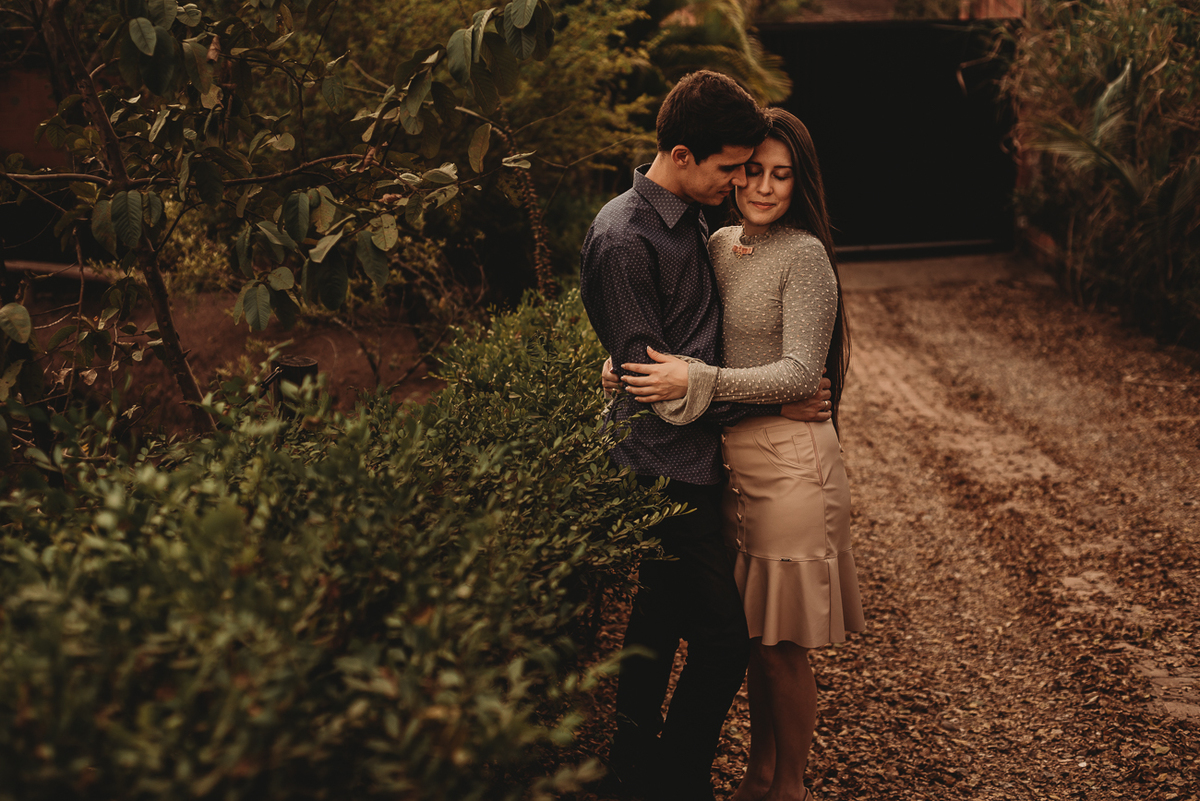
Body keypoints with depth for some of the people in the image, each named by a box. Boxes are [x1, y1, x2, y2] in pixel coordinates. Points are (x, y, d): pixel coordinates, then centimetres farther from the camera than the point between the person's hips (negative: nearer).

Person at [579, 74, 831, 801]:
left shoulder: (693, 217, 11)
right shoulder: (623, 239, -17)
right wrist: (769, 405, -13)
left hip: (692, 461, 9)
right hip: (665, 470, -9)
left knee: (660, 636, 15)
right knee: (723, 641, -4)